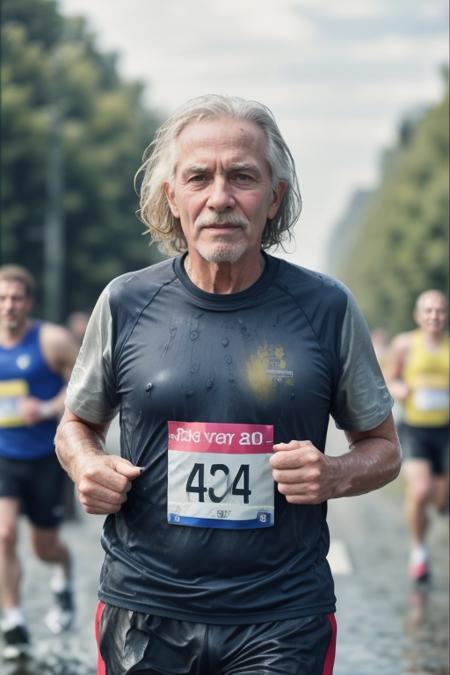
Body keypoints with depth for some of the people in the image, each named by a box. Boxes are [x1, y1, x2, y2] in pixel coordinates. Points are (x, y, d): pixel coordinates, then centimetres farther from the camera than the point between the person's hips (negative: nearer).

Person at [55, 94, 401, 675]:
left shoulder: (326, 309, -1)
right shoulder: (126, 303, 1)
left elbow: (383, 447, 9)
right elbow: (76, 425, 16)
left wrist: (336, 476, -12)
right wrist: (85, 466, -7)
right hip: (143, 616, 1)